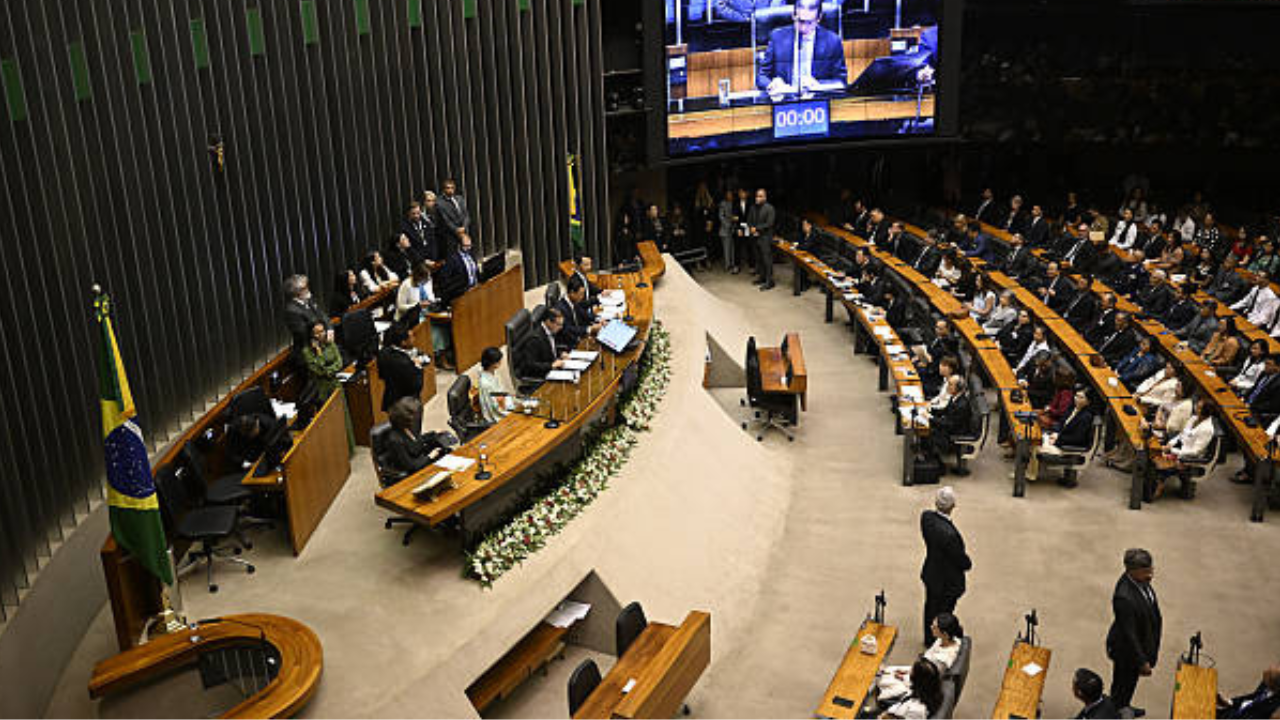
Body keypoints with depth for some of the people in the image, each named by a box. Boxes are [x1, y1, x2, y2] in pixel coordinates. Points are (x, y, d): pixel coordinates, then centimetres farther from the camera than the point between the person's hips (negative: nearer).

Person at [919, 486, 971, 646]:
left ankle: (929, 640, 49)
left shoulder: (926, 516, -17)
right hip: (947, 581, -8)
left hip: (930, 572, 8)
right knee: (942, 615, 16)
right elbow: (959, 557, -24)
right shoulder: (948, 533, -40)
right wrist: (968, 564, 1)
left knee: (930, 609, 28)